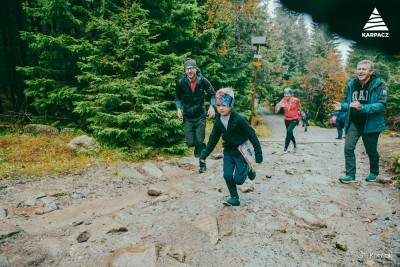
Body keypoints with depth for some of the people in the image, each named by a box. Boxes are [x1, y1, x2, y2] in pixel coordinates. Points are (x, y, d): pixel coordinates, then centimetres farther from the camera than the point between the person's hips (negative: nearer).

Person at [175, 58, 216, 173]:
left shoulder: (202, 81, -10)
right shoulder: (181, 82, -7)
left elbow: (212, 94, 4)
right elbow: (177, 97, 11)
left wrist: (211, 106, -11)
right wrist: (179, 109, -2)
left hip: (200, 115, -1)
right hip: (187, 116, 1)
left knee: (200, 140, -3)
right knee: (190, 142, -3)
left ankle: (203, 163, 14)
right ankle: (198, 147, 34)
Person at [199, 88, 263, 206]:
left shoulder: (239, 119, -22)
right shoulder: (218, 121, -4)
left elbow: (252, 136, -15)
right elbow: (213, 139, 5)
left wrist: (258, 154, -13)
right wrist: (204, 154, 3)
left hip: (241, 151, -5)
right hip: (228, 151, 5)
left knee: (238, 180, -3)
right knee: (227, 176, 2)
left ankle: (248, 169, 28)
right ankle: (235, 198, 19)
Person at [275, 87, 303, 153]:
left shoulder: (296, 100, -15)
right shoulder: (283, 101, -13)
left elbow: (299, 107, 9)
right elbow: (276, 111, -21)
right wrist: (277, 106, -37)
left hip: (294, 119, -3)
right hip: (287, 119, 3)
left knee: (289, 131, -24)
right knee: (290, 133, 17)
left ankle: (286, 148, -15)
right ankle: (295, 144, 48)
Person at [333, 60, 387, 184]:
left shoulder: (378, 84, -13)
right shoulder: (351, 85, 0)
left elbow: (381, 104, -21)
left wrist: (362, 107, -35)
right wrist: (342, 106, -11)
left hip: (371, 124, -3)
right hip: (353, 124, 3)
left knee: (371, 151, 13)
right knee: (348, 148, -7)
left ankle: (374, 173, 38)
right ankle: (350, 175, 3)